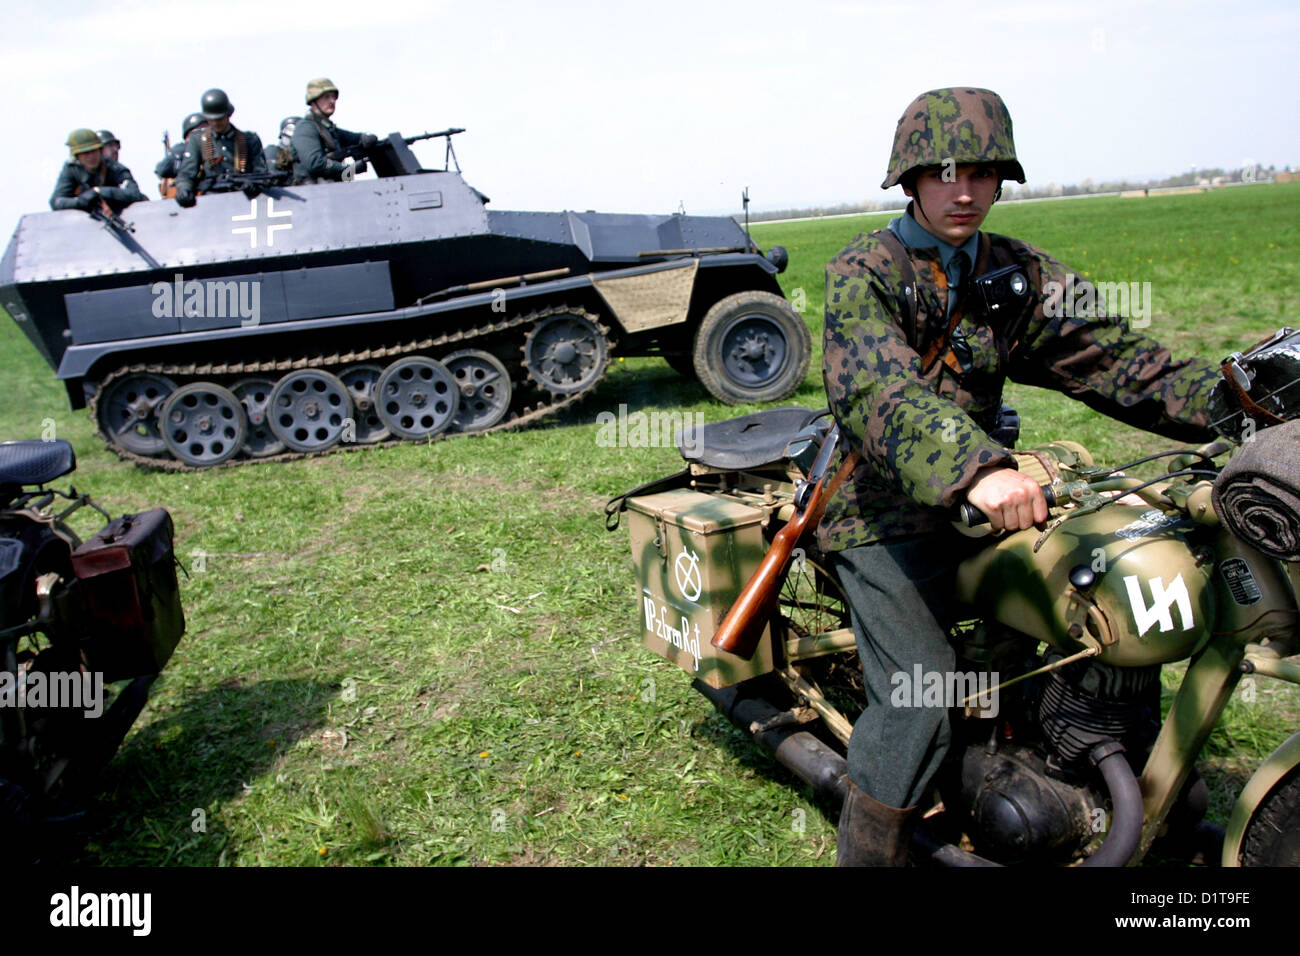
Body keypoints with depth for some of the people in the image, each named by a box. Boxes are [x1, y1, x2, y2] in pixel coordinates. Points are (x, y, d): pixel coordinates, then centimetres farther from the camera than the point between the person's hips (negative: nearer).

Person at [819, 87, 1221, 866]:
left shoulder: (1021, 275, 10)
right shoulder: (864, 272, -10)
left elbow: (1111, 358, 2)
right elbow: (879, 391, -29)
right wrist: (975, 471, -45)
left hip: (984, 497, 6)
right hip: (885, 511, -6)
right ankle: (870, 853, 1)